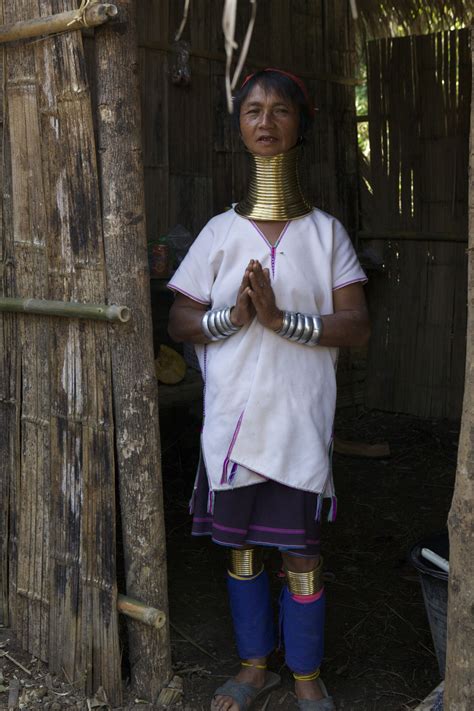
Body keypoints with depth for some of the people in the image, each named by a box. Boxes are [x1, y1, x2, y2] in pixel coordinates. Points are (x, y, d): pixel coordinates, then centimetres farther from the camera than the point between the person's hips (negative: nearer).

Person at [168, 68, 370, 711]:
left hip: (300, 420, -2)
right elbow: (178, 323, 3)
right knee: (241, 546, 13)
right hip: (234, 419, 2)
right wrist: (232, 316, -17)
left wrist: (282, 318, -22)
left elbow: (357, 326, -7)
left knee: (301, 552, 6)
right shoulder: (221, 231, 3)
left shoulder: (326, 232, 0)